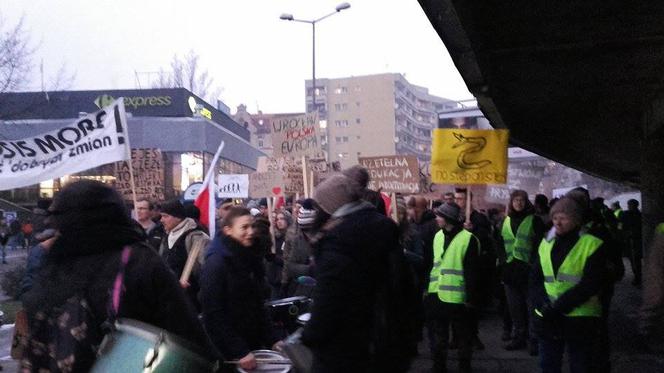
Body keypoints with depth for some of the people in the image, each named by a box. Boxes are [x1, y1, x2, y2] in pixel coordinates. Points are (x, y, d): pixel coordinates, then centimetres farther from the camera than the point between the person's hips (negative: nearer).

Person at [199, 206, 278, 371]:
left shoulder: (250, 257, 8)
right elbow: (213, 313, -20)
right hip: (226, 351, -7)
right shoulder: (216, 263, -16)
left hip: (252, 343, 7)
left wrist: (270, 340, 6)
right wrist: (239, 351, -23)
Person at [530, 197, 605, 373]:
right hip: (548, 318, 5)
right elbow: (535, 279, 6)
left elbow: (590, 284, -14)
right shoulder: (546, 243, 9)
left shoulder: (592, 245, -7)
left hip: (580, 319, -4)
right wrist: (543, 304, -12)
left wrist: (560, 306, -19)